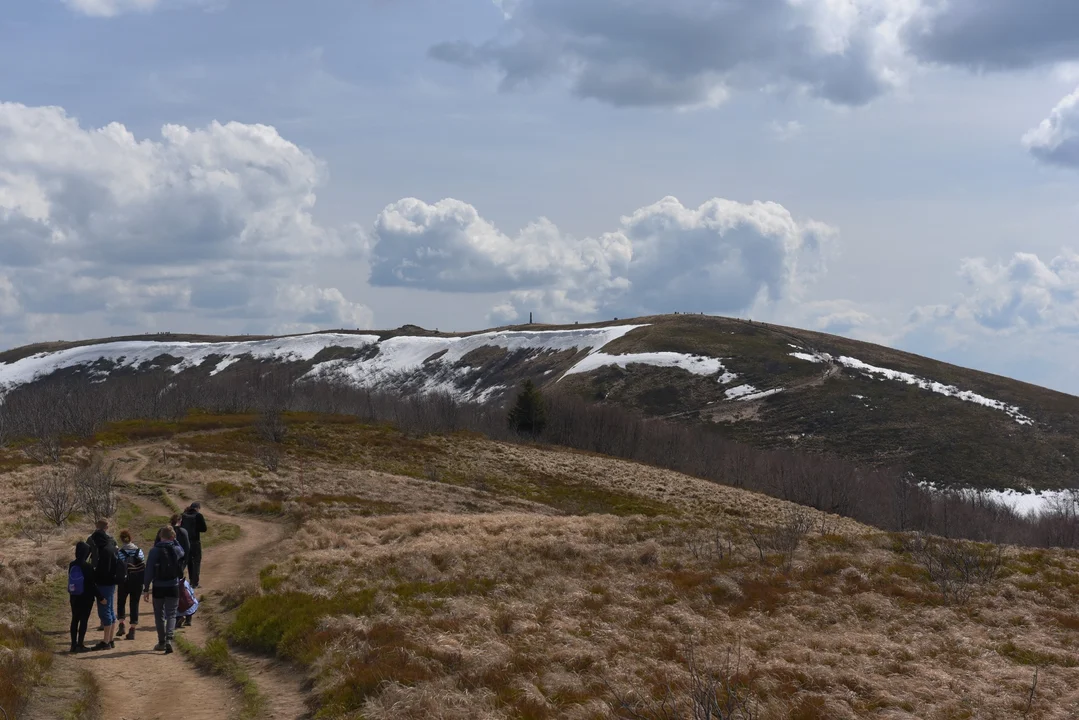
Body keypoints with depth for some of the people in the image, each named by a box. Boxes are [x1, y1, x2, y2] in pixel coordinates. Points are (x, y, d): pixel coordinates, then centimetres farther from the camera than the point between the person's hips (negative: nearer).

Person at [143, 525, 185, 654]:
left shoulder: (154, 551, -8)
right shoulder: (177, 550, -4)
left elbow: (149, 571, -8)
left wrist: (146, 589, -3)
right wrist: (174, 541, 15)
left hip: (158, 588, -1)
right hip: (173, 587, 1)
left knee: (159, 615, 13)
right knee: (171, 615, 4)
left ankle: (161, 642, 19)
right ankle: (169, 639, -18)